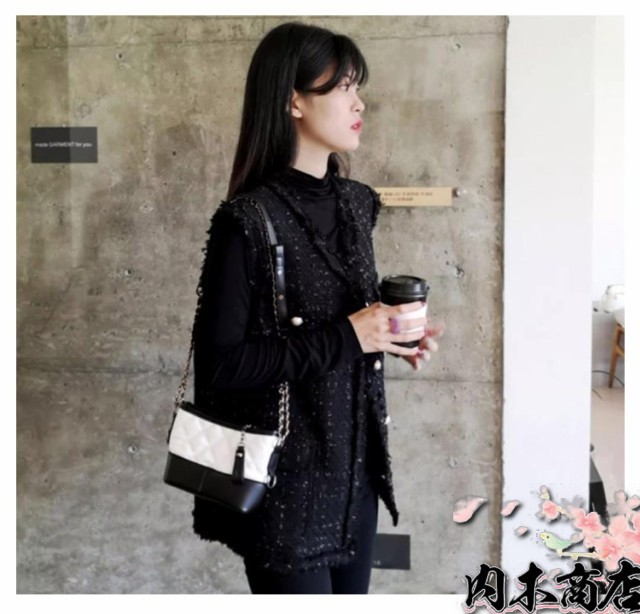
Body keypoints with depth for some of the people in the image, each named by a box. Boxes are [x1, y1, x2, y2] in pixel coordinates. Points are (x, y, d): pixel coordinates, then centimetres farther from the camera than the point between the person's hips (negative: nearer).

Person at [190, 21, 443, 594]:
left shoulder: (356, 203, 5)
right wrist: (346, 337, -21)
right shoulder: (248, 221, -18)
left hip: (356, 464, 7)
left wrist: (390, 332, -3)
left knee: (353, 588, 19)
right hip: (287, 475, -7)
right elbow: (220, 364, -19)